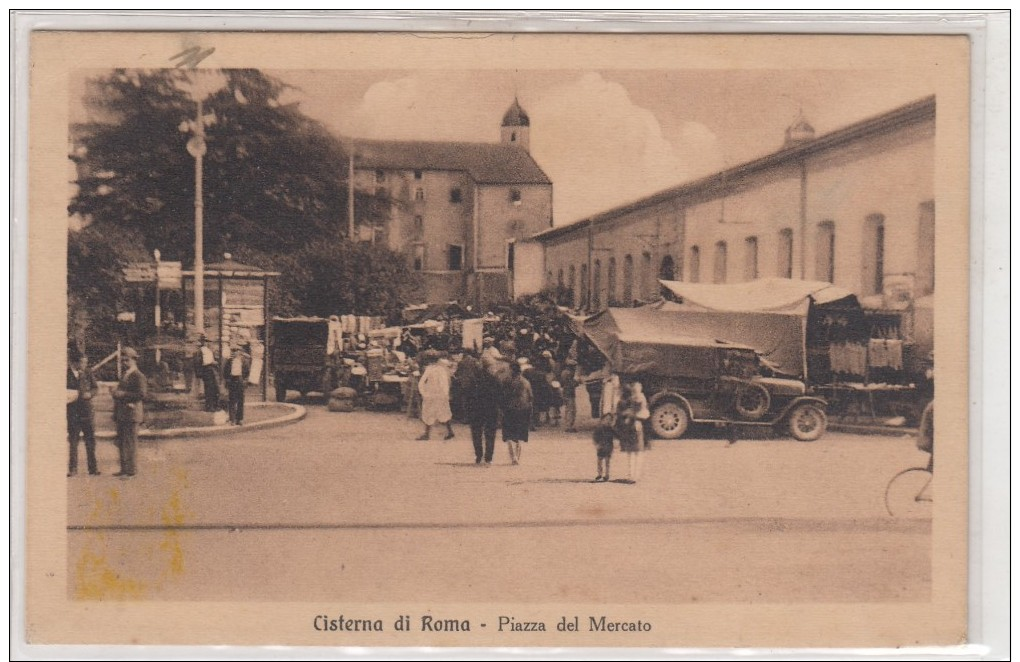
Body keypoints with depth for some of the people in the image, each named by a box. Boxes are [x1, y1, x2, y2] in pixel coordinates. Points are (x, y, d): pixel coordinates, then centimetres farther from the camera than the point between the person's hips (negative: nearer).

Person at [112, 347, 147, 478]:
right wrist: (116, 393, 11)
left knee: (130, 442, -8)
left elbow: (141, 394, -19)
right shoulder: (124, 375, 20)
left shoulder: (138, 376, -9)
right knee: (121, 442, 10)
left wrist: (123, 394, -18)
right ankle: (124, 469, 16)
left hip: (131, 414, -9)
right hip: (121, 415, 9)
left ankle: (130, 470, -7)